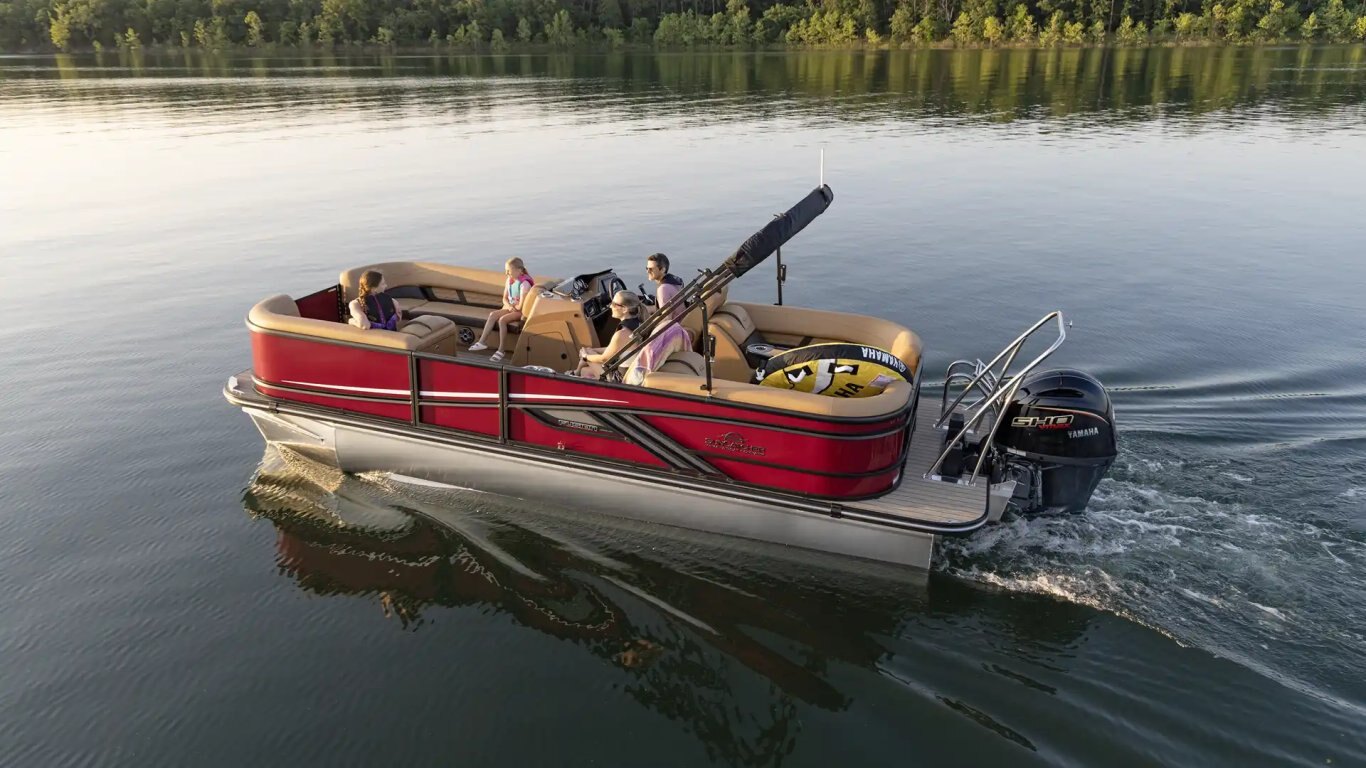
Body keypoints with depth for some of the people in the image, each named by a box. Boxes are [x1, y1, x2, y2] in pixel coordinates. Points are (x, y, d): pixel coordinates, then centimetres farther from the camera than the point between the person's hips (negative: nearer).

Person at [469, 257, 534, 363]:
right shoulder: (509, 281, 6)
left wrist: (512, 307, -4)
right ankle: (481, 342, -15)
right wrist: (509, 306, -10)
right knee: (493, 314, -15)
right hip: (510, 308, 8)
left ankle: (500, 350, -23)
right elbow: (505, 298, 11)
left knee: (502, 320, -28)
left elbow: (521, 306, -22)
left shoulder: (524, 284, -19)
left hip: (521, 311, -8)